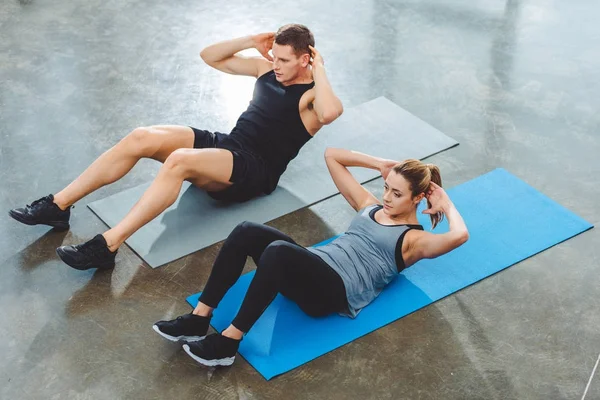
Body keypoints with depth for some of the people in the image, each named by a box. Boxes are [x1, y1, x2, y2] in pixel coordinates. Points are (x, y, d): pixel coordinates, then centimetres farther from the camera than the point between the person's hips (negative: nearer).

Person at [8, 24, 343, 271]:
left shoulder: (310, 95, -6)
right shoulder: (267, 68, 16)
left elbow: (330, 113, -34)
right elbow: (210, 56, 19)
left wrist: (319, 70, -19)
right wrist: (251, 42, 7)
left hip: (256, 171, -8)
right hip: (226, 144, 8)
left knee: (179, 161, -37)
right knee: (141, 138, -15)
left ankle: (108, 246, -39)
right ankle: (57, 206, -12)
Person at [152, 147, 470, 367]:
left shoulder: (413, 239, 7)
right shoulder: (370, 206, 26)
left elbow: (459, 236, -14)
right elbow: (332, 155, 29)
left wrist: (446, 204, 3)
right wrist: (379, 164, 25)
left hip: (335, 292, -7)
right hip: (314, 271, 7)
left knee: (278, 250, -38)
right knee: (247, 232, -21)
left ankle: (228, 342, -34)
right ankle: (198, 319, -21)